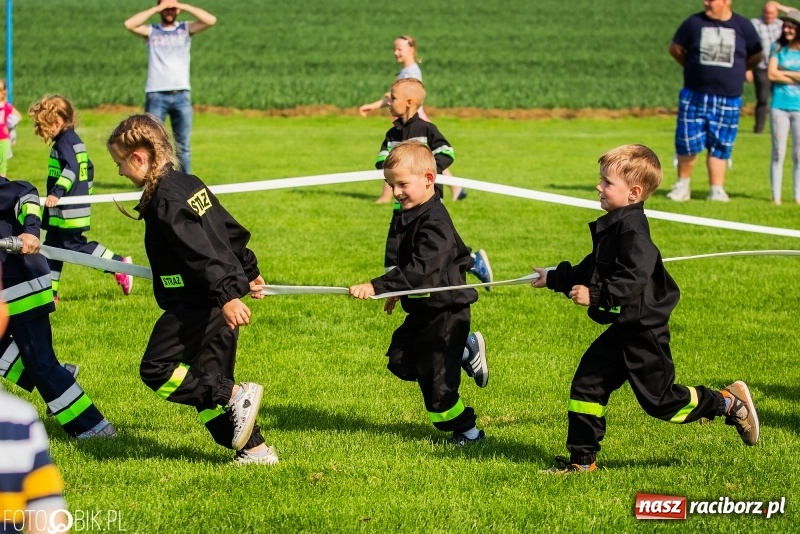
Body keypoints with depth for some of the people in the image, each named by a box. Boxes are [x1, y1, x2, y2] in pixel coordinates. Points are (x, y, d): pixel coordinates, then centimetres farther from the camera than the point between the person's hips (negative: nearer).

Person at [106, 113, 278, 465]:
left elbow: (200, 251, -27)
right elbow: (231, 230, 21)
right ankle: (255, 449, 14)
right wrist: (248, 272, 34)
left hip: (196, 304, -10)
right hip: (221, 302, 10)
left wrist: (226, 296, -34)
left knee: (156, 370, -5)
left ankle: (238, 396, -10)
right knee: (208, 382, 14)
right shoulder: (190, 184, 12)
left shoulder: (165, 200, -17)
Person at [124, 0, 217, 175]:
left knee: (182, 145, 4)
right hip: (156, 95, -1)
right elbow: (129, 24, -8)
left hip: (181, 95, 1)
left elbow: (211, 20, -3)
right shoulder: (151, 31, 9)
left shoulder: (186, 29, 11)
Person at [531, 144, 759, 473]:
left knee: (659, 400, -2)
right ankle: (581, 458, 15)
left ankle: (729, 403, 13)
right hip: (623, 328, 10)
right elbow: (592, 269, 23)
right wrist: (554, 279, 30)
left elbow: (634, 278, -32)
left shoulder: (632, 228, -21)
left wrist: (595, 295, -35)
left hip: (643, 332, -10)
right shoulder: (613, 226, 9)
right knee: (587, 385, 8)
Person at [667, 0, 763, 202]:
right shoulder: (695, 22, -1)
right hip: (695, 95, 0)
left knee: (720, 146, 3)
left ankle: (716, 189, 8)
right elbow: (675, 48, 11)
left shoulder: (743, 26, 0)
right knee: (687, 142, -1)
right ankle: (683, 185, 14)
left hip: (728, 99, 0)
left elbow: (756, 57, 13)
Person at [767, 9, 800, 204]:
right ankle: (776, 196, 4)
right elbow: (772, 74, -5)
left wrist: (784, 73, -4)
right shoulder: (778, 48, 5)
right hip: (779, 106, 0)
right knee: (778, 153, 2)